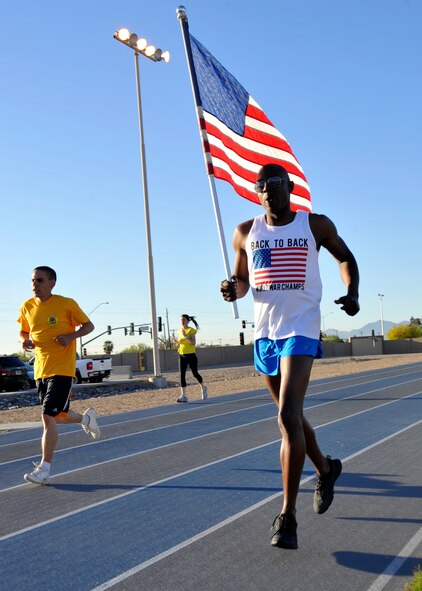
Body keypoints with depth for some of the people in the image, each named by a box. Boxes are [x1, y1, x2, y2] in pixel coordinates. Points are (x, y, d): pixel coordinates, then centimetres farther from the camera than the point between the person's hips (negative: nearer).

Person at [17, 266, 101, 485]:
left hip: (61, 369, -6)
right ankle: (86, 418, 47)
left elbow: (89, 325, 0)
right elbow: (23, 331, 19)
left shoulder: (66, 304, -8)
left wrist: (71, 336, -18)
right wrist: (26, 340, -4)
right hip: (40, 370, 6)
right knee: (57, 416, 16)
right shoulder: (27, 307, 5)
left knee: (48, 417, -13)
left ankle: (44, 469, -5)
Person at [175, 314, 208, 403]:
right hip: (182, 355, 5)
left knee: (195, 374, 5)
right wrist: (177, 342, -2)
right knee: (182, 375, -4)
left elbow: (193, 343, -17)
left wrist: (186, 335, -25)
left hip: (191, 355, -5)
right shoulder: (179, 330, 9)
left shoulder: (191, 330, -9)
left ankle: (203, 388, 32)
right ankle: (183, 396, -4)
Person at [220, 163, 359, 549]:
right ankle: (326, 469, 45)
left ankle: (287, 516, -10)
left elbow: (345, 257, 16)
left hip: (301, 330, -4)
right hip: (265, 332, 5)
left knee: (288, 418, -17)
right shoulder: (245, 233, 7)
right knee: (291, 416, 17)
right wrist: (233, 289, -7)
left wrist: (352, 292, -1)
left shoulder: (316, 225, 0)